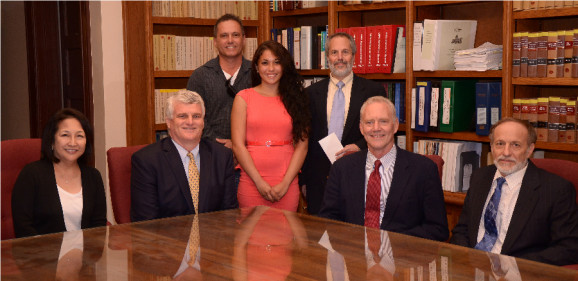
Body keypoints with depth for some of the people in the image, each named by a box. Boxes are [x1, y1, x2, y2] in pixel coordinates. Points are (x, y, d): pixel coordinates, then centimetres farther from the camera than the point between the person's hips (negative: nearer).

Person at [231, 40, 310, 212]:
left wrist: (285, 183, -7)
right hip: (251, 183, -1)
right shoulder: (244, 98, 5)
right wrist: (260, 182, -8)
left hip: (287, 185, 1)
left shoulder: (295, 98, 9)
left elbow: (302, 145, 3)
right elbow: (238, 145, -1)